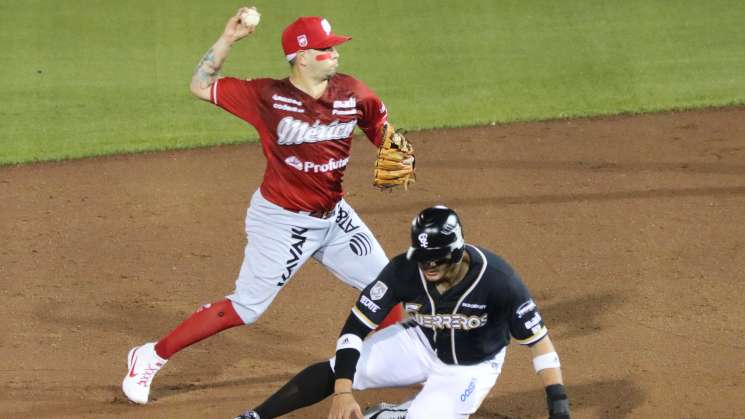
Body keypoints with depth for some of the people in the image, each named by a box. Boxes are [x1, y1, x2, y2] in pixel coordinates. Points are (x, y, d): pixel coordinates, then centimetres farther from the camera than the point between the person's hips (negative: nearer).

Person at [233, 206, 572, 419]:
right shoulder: (404, 271, -25)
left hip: (469, 369, -2)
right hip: (420, 344, 2)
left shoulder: (496, 279, -33)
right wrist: (342, 392, -32)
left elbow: (538, 339, -26)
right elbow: (355, 327, -22)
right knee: (335, 371, -16)